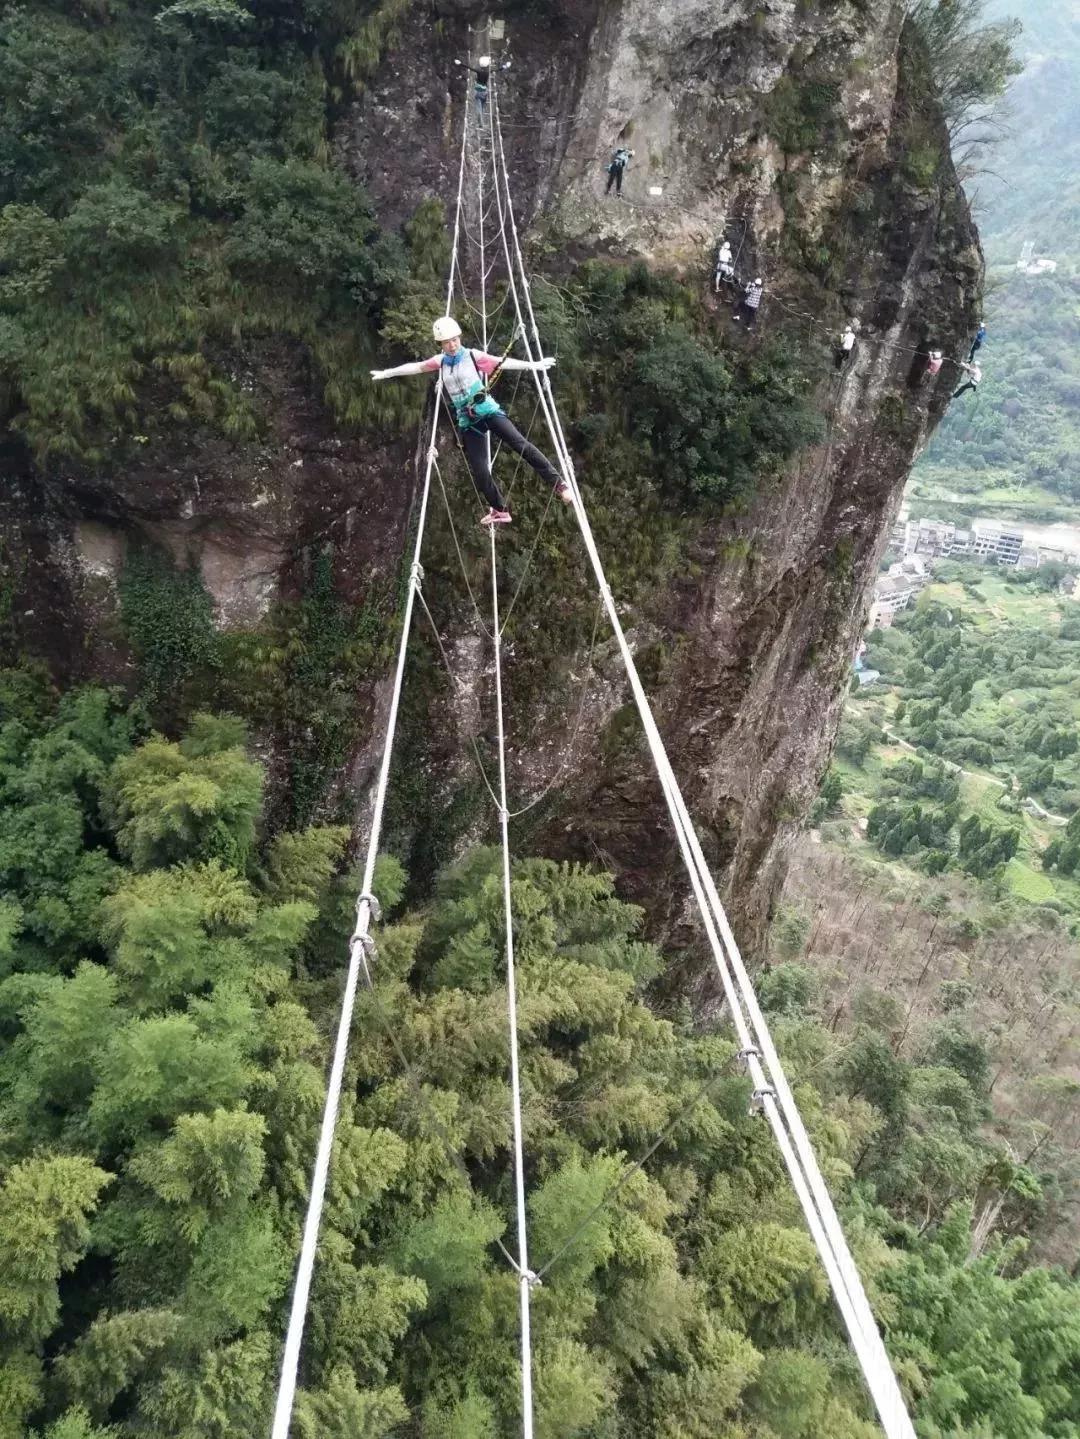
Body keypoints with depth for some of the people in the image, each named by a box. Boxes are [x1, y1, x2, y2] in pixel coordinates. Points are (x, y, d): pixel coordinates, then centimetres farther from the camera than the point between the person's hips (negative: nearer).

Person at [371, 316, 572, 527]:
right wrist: (386, 373, 29)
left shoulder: (473, 355, 0)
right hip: (466, 420, 3)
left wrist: (533, 364, -15)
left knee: (520, 443, -22)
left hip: (486, 410, -3)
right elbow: (415, 367, 21)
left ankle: (559, 484, -23)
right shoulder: (440, 361, 10)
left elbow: (503, 363, -6)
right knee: (479, 471, -3)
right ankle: (500, 510, 14)